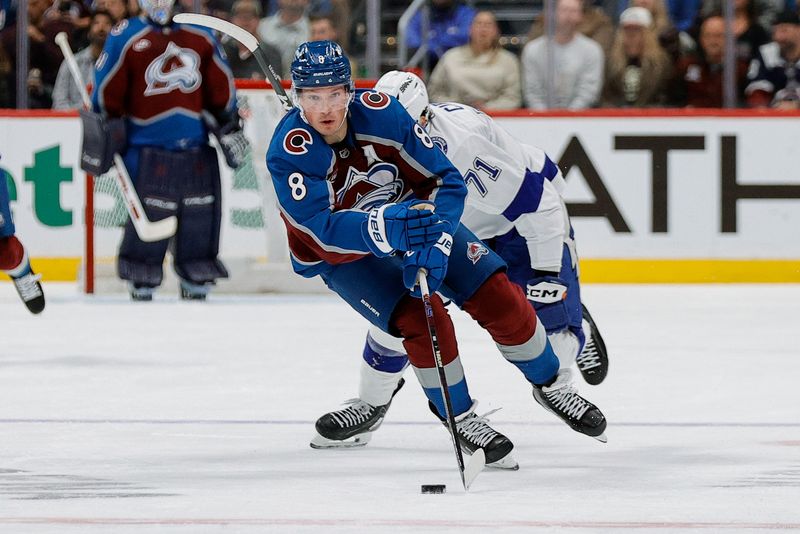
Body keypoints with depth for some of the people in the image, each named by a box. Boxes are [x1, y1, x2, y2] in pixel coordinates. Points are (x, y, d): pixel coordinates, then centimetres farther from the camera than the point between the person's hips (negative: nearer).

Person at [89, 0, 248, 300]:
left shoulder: (201, 36, 12)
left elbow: (221, 89, 18)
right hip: (147, 149, -4)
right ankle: (141, 291, 5)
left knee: (200, 221, 3)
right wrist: (104, 131, 1)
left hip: (197, 150, 4)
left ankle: (196, 291, 15)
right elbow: (106, 90, 2)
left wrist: (230, 127, 17)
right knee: (148, 219, -7)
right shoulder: (125, 38, 0)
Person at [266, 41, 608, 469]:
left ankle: (551, 386, 18)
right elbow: (325, 228, -40)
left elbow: (446, 181, -22)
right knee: (420, 319, -23)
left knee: (497, 295, -6)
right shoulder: (289, 152, -31)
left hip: (413, 215, 2)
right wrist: (384, 227, -57)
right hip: (342, 255, -2)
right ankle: (461, 419, -1)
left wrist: (432, 244, -37)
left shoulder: (382, 113, -26)